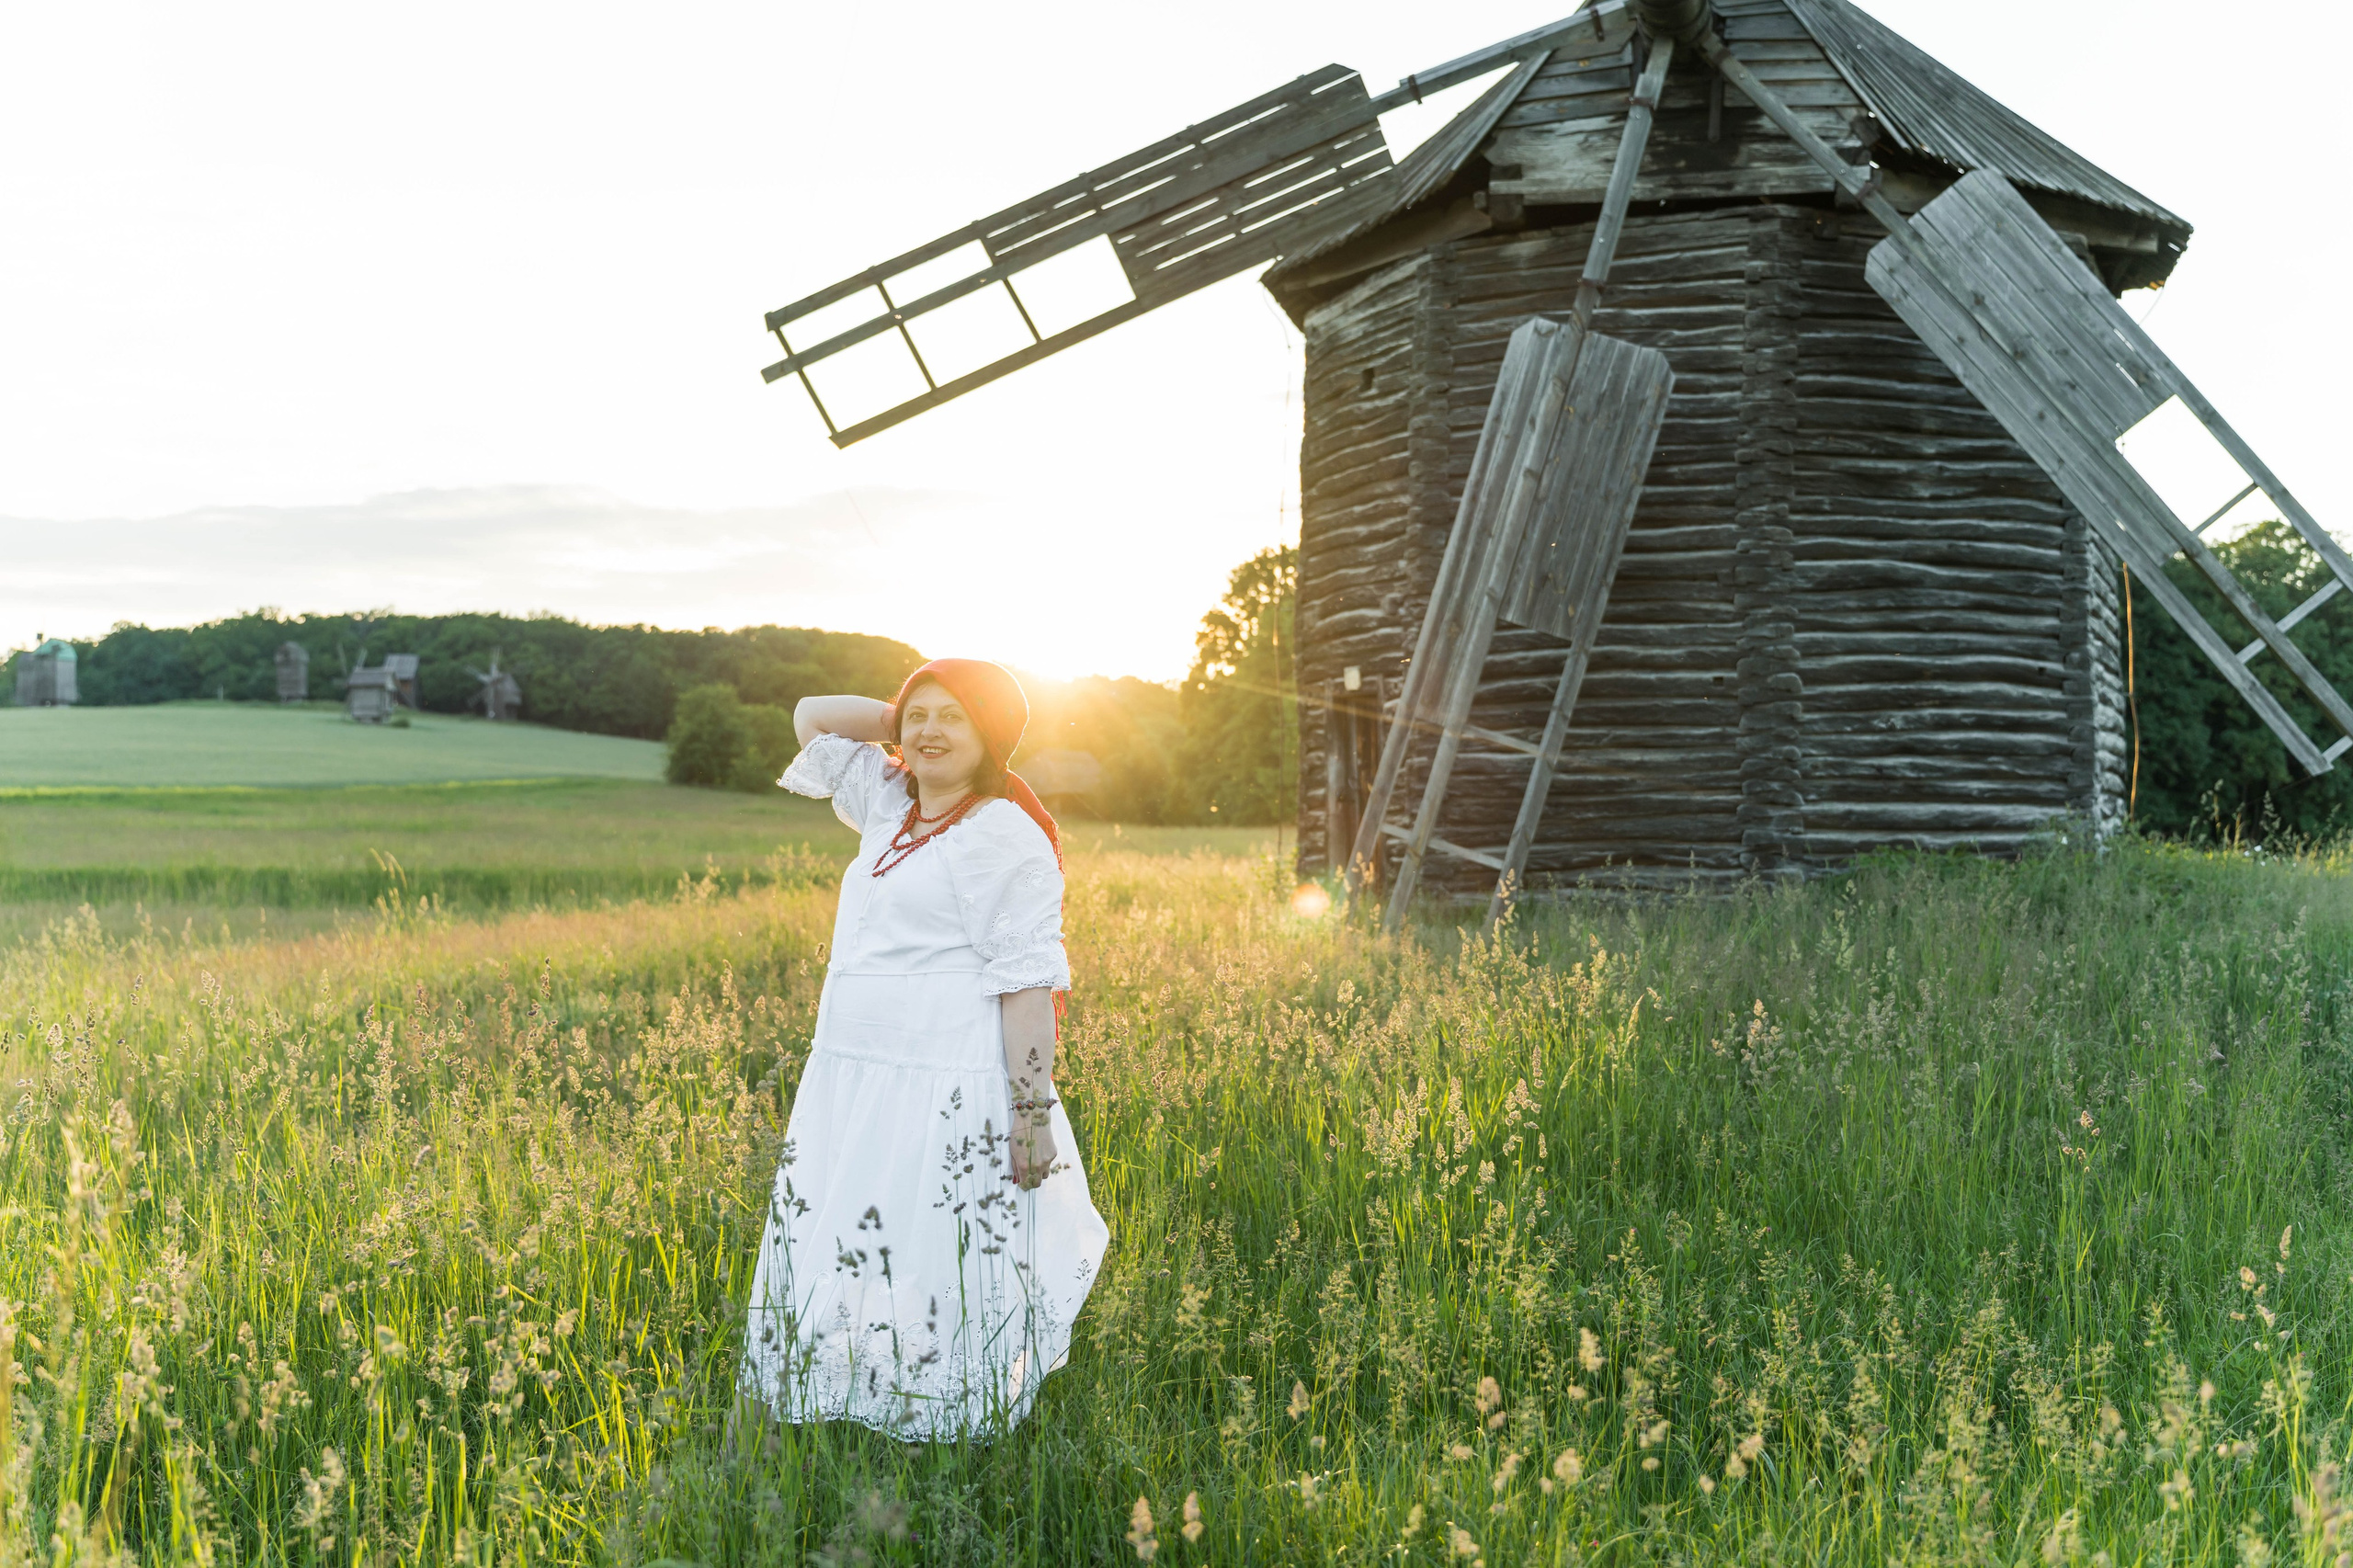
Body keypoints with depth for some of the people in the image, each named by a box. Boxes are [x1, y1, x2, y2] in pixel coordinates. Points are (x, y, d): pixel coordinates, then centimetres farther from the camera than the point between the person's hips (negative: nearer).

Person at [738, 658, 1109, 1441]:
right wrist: (902, 714, 13)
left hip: (946, 1098, -8)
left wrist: (1034, 1112, -18)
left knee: (932, 1275, -7)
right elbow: (811, 717, 25)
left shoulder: (1004, 838, -9)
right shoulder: (892, 809, 15)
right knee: (846, 1271, 11)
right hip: (853, 1083, 8)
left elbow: (1028, 982, -13)